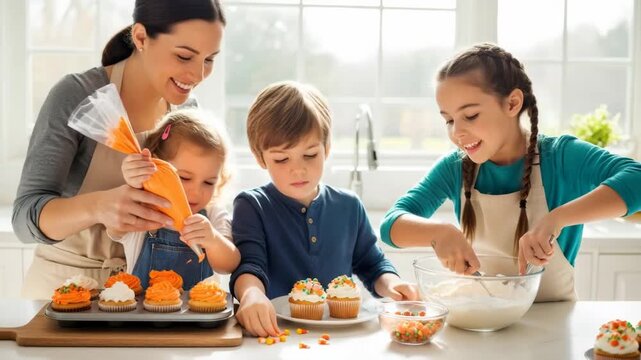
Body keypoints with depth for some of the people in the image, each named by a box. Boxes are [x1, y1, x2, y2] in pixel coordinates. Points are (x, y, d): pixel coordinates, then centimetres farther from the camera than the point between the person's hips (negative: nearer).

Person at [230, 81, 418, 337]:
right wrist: (251, 294, -37)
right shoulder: (251, 207, 0)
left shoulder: (349, 207, 10)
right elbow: (248, 265, -14)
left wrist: (388, 284, -4)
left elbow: (371, 265, 19)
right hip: (274, 329, -3)